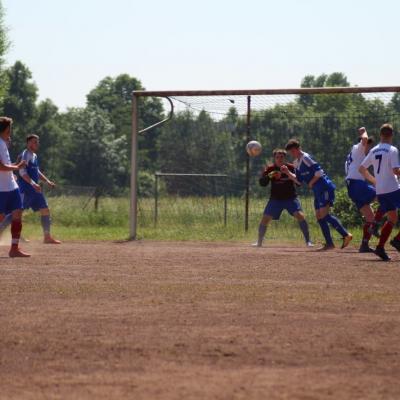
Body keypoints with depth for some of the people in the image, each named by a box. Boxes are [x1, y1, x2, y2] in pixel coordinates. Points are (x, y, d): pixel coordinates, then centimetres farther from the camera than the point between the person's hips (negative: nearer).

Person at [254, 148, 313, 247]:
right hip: (275, 199, 1)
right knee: (265, 219, -5)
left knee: (300, 216, -19)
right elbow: (262, 183, -9)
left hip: (291, 198, -1)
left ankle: (308, 241, -11)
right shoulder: (270, 169, -2)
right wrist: (269, 176, -27)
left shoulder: (291, 167, -5)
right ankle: (259, 242, 12)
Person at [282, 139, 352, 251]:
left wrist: (311, 183, -11)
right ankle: (329, 243, 7)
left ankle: (346, 235, -18)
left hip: (325, 188, -10)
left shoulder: (305, 158, -12)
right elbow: (299, 180, 21)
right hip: (318, 191, 10)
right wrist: (288, 172, 12)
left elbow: (319, 172, -20)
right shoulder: (297, 163, 16)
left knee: (324, 214, -18)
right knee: (319, 217, 6)